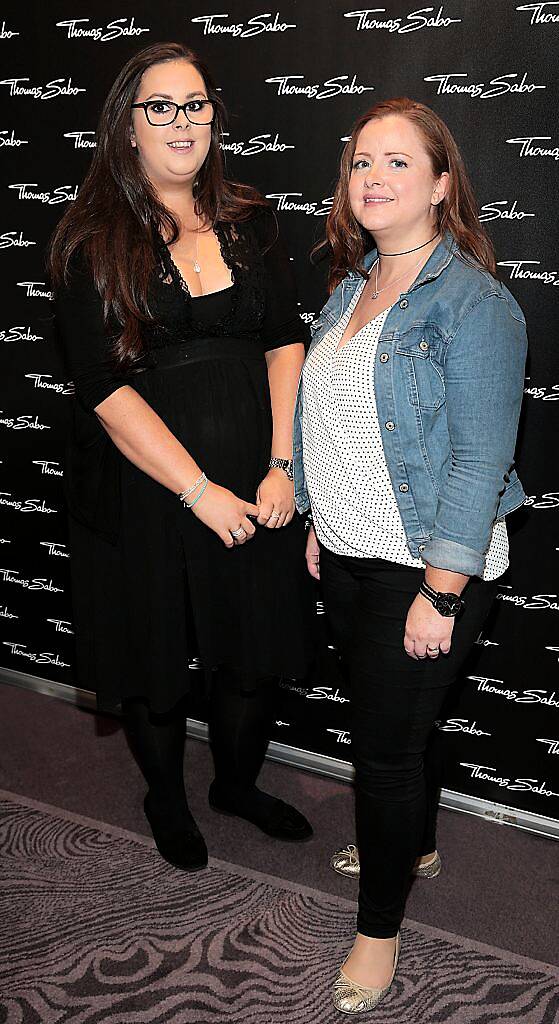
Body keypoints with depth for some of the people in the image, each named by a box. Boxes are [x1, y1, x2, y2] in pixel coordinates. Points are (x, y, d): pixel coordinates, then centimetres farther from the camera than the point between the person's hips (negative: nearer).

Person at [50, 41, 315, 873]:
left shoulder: (249, 224, 5)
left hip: (253, 489, 4)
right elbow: (107, 388, -14)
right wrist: (201, 492, -17)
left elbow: (286, 342, 0)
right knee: (156, 656, 14)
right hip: (146, 492, -3)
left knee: (257, 649, 16)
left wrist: (281, 466, -11)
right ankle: (166, 796, 42)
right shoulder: (93, 244, -8)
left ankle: (238, 783, 43)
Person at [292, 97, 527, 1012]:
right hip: (351, 556, 7)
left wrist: (440, 592, -21)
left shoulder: (472, 302, -17)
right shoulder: (352, 286, 8)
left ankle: (380, 929, 24)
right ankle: (411, 841, 48)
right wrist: (319, 524, 17)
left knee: (386, 738, 3)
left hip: (426, 567, -7)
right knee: (383, 719, 22)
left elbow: (481, 458, -20)